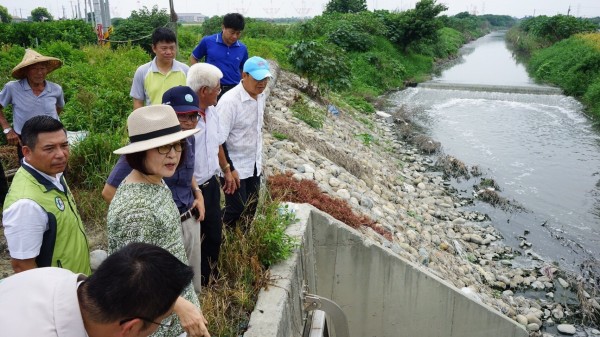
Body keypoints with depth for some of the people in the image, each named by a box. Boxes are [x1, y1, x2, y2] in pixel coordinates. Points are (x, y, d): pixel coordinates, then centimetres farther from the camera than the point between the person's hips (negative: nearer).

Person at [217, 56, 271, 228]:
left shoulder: (261, 96, 0)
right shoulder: (229, 101, -24)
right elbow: (218, 141, -23)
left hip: (254, 165, 7)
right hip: (234, 166, -7)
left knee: (251, 208, 16)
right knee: (236, 209, 2)